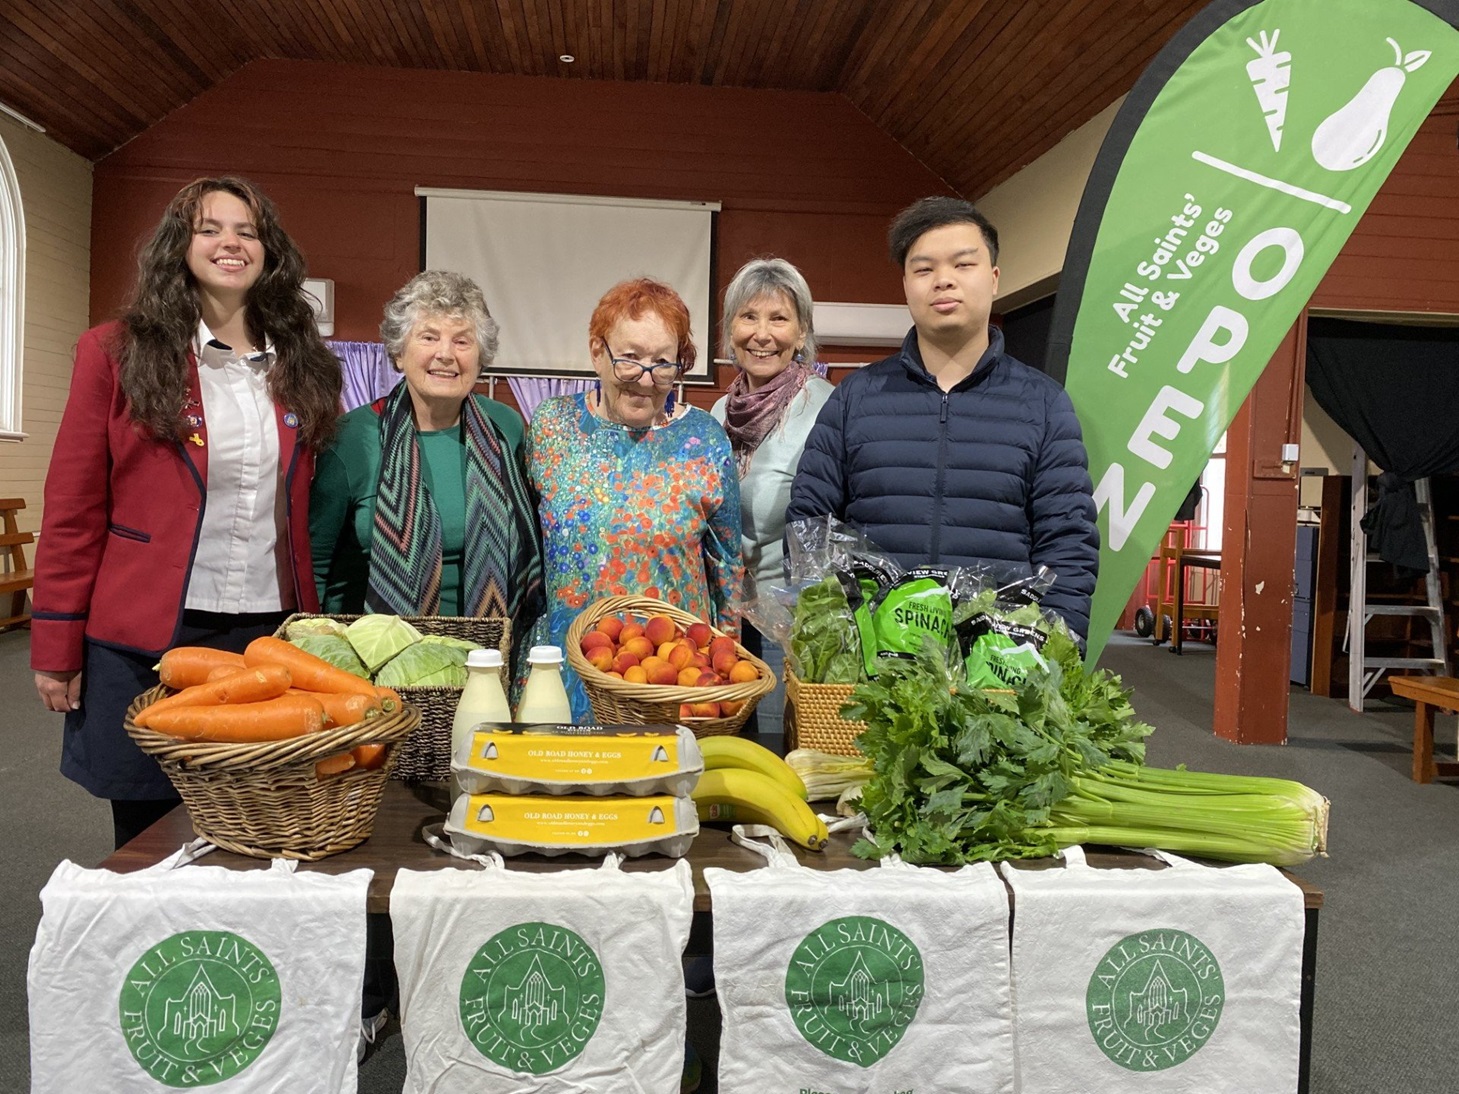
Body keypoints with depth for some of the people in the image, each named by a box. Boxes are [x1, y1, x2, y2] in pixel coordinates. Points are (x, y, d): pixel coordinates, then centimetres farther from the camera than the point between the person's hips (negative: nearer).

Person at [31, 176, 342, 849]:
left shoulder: (301, 366, 9)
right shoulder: (118, 355, 0)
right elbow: (73, 511, -1)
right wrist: (56, 649, -3)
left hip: (269, 633, 3)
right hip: (146, 639, -2)